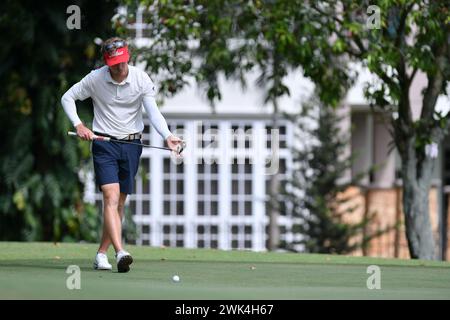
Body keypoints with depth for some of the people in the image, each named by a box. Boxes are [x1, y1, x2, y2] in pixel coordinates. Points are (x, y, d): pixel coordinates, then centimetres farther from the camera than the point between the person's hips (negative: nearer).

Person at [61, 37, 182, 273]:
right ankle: (120, 252, -31)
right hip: (104, 144, -2)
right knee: (111, 196, -18)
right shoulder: (95, 79, -7)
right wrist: (78, 125, -10)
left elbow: (153, 112, -13)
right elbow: (67, 97, 4)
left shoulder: (141, 79, -6)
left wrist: (167, 136, -30)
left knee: (120, 203, 7)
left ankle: (102, 254, 19)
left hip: (131, 145, 2)